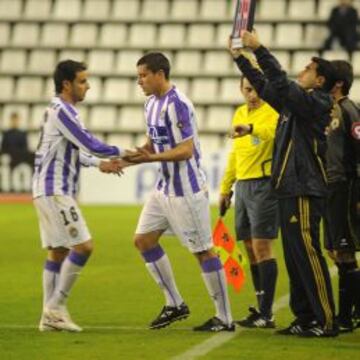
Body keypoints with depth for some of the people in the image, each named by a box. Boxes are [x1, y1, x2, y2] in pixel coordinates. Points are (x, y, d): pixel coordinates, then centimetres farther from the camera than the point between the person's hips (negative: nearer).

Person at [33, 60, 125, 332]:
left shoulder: (61, 110, 17)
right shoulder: (61, 111, -15)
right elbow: (90, 144, -18)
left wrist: (99, 163, 13)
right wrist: (125, 153, -8)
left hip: (55, 191, 10)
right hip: (55, 191, -10)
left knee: (58, 251, 10)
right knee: (83, 246, -12)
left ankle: (50, 315, 10)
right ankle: (56, 307, -8)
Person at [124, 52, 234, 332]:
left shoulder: (178, 104, -20)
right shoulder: (152, 104, 9)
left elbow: (186, 150, -23)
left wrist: (151, 158, -27)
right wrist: (135, 156, 0)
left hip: (186, 190, -10)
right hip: (165, 188, 10)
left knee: (203, 251, -4)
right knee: (143, 240, 9)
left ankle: (225, 318, 4)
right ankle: (175, 304, 18)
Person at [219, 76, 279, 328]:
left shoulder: (272, 111, -9)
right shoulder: (239, 114, 16)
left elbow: (275, 130, -34)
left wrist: (251, 128, -52)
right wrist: (226, 187, 26)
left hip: (264, 186, -8)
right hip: (243, 186, 8)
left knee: (261, 247, -10)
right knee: (251, 249, 9)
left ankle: (266, 315, -9)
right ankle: (263, 310, 16)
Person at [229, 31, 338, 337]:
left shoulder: (316, 103, -10)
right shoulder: (296, 103, 16)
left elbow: (281, 84, -21)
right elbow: (266, 86, 26)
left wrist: (259, 49, -19)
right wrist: (240, 57, 23)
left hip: (305, 193, -10)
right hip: (290, 190, 10)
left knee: (307, 255, -10)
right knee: (295, 258, 11)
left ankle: (326, 321, -9)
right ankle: (305, 318, 17)